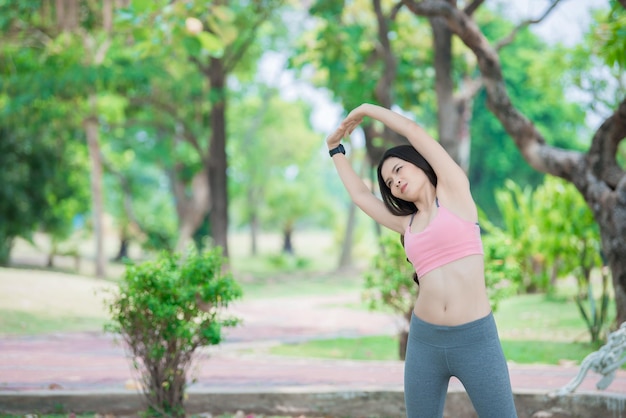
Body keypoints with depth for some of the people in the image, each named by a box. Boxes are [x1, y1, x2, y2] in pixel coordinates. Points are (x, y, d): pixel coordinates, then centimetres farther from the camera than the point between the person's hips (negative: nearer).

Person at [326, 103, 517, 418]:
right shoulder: (407, 224, 15)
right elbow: (360, 195, 28)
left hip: (475, 339, -5)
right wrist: (336, 150, 38)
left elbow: (413, 130, 1)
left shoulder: (454, 192, 3)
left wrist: (366, 109, 14)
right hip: (425, 340, 5)